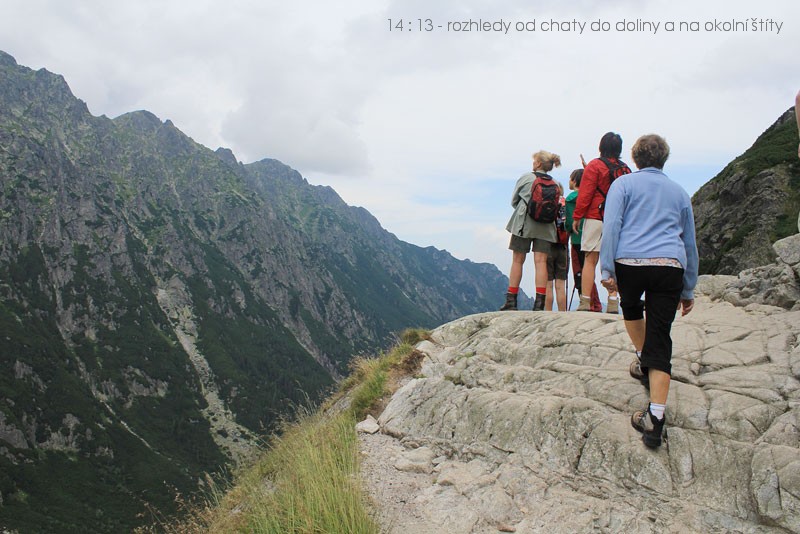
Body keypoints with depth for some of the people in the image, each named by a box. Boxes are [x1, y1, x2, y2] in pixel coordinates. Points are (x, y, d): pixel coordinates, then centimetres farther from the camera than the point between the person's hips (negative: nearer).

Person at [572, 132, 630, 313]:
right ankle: (613, 303, 3)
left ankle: (585, 303, -6)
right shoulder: (625, 169, 11)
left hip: (595, 218, -4)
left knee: (590, 260, -3)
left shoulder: (595, 165, -3)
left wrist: (577, 217, -2)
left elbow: (585, 193, -7)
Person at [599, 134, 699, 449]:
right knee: (660, 339, 1)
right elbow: (689, 243, 27)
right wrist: (688, 290, 32)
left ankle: (644, 362, 38)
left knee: (631, 308, 32)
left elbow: (611, 225, -4)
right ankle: (655, 418, -5)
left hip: (630, 262, -2)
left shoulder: (624, 183, 12)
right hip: (670, 267, 2)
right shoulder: (679, 192, 24)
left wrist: (607, 270, -7)